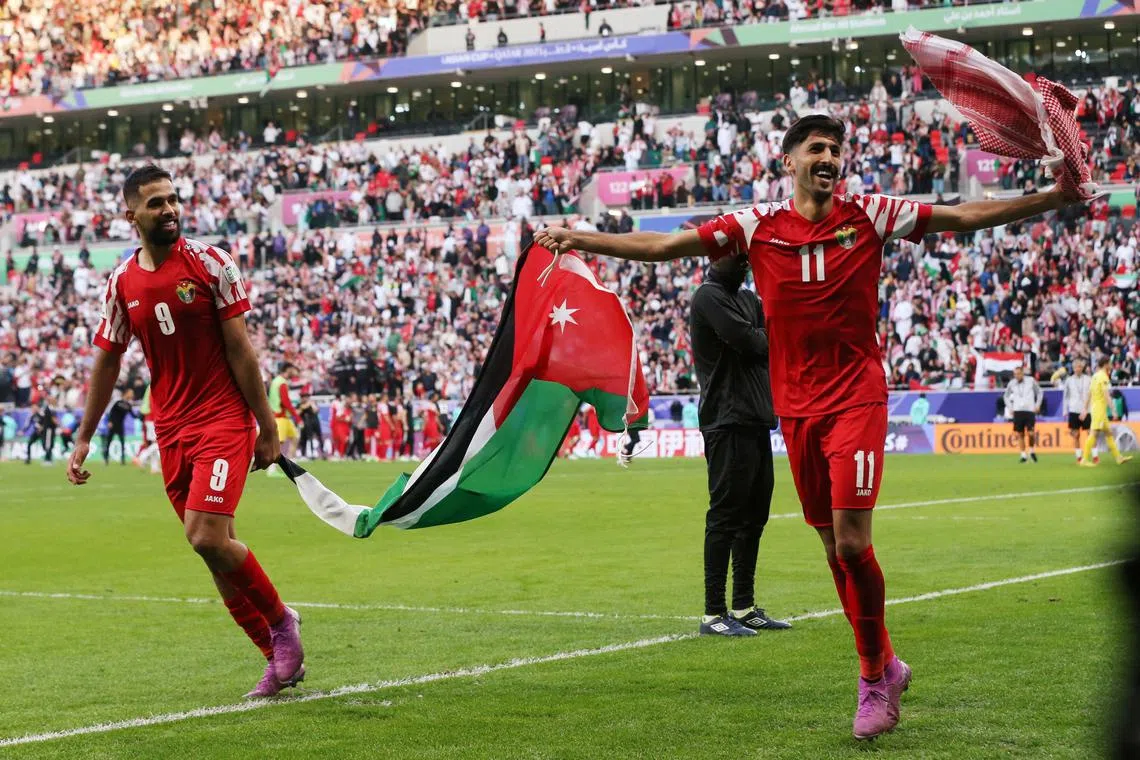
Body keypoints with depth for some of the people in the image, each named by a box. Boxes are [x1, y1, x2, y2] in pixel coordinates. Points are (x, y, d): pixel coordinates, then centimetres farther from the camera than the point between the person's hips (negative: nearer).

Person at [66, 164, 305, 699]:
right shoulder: (122, 284, 6)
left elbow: (239, 349, -5)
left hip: (224, 420, -5)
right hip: (170, 430, 5)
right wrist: (84, 438, 15)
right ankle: (280, 657, 15)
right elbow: (107, 362, 15)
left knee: (208, 537, -19)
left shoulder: (210, 264, -5)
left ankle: (281, 620, 4)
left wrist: (267, 427, -6)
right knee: (212, 548, 4)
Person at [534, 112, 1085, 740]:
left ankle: (874, 675, 3)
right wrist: (578, 239, 0)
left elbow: (964, 217, 2)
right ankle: (884, 665, 25)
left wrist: (1057, 198, -3)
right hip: (795, 406, 3)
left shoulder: (869, 216, -1)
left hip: (857, 399, -3)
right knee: (834, 549, 8)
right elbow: (662, 246, 4)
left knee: (851, 541, -14)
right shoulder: (757, 226, 3)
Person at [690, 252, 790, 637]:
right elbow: (749, 342, -17)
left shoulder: (747, 299, 20)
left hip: (756, 421, 9)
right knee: (726, 517, -9)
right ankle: (714, 615, -7)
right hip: (728, 422, -9)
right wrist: (769, 339, 3)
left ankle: (745, 608, 20)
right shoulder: (709, 297, -9)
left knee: (754, 515, 12)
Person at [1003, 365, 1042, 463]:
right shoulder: (1012, 383, 4)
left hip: (1030, 411, -2)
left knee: (1031, 433, -10)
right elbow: (1006, 395, 19)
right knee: (1020, 434, -1)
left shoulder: (1031, 381, -1)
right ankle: (1024, 455, 8)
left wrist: (1037, 405, 5)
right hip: (1018, 411, 2)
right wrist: (1010, 408, 10)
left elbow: (1039, 392, 12)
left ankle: (1031, 450, 16)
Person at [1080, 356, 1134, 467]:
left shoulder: (1095, 375, 13)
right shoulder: (1103, 377, -14)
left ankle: (1118, 457, 17)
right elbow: (1106, 395, -21)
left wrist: (1086, 408, 19)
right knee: (1094, 433, -10)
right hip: (1099, 409, -10)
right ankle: (1085, 459, -12)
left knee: (1108, 433, 13)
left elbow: (1089, 393, 16)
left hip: (1094, 407, 10)